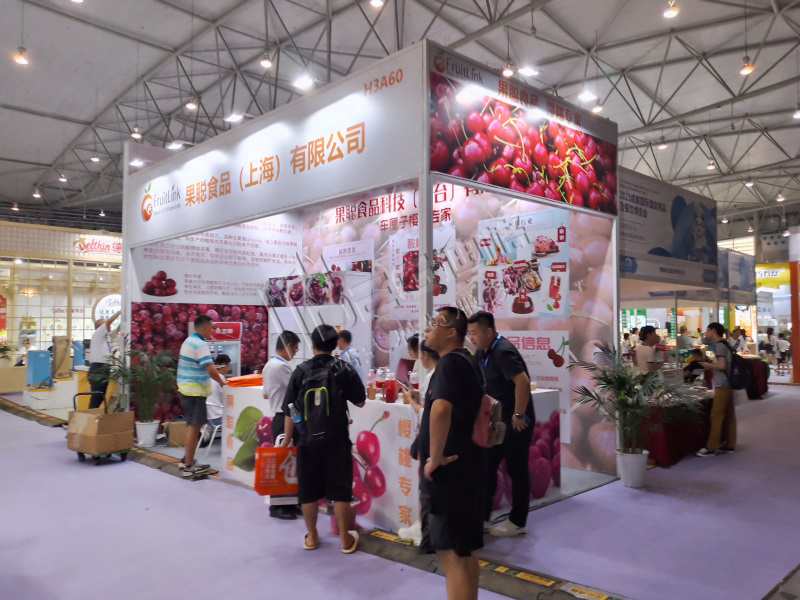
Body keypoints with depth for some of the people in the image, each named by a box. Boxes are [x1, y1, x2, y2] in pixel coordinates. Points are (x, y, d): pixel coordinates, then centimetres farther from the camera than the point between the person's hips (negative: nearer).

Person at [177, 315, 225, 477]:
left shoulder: (188, 341, 12)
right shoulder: (201, 344, -18)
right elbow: (211, 370, -25)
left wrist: (216, 376, 16)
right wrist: (221, 382, -8)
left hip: (186, 388, 10)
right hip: (195, 391, -10)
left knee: (192, 426, 19)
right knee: (194, 427, -3)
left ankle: (187, 459, 28)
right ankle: (189, 466, 2)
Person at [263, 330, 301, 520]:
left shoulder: (269, 364, 13)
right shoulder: (281, 366, -19)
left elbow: (266, 395, 19)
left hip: (277, 417, 10)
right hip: (285, 419, -10)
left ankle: (280, 501, 21)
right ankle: (277, 505, 6)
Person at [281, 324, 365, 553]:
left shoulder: (300, 371, -3)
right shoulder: (344, 369, -4)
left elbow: (290, 410, -2)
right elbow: (360, 401, 3)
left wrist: (287, 439, 9)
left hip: (308, 439, 1)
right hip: (336, 439, -1)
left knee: (308, 489, 13)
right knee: (340, 487, 8)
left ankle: (311, 537, 24)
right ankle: (345, 538, 16)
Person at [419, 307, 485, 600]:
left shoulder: (450, 362, -17)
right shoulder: (468, 362, 14)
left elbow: (440, 410, -35)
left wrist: (434, 459, -25)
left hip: (449, 472, -10)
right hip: (465, 467, 10)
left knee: (450, 553, -3)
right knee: (464, 551, 19)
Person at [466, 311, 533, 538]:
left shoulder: (503, 351, -23)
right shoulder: (483, 352, 6)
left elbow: (523, 382, -32)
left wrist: (519, 415, -25)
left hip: (516, 421, -9)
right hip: (498, 419, 9)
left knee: (516, 470, 4)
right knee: (487, 467, 11)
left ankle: (517, 522, 18)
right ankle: (482, 517, 22)